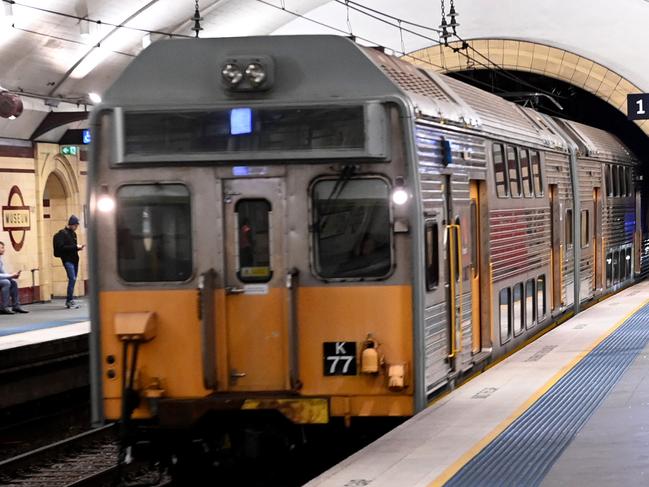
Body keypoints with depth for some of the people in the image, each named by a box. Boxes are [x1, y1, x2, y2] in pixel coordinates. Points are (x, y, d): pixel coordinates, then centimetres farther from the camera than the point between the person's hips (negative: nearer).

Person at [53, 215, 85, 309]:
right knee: (72, 278, -15)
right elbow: (61, 247, -17)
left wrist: (78, 247, 3)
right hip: (67, 260, -8)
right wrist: (75, 247, -17)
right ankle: (70, 300, -12)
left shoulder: (73, 233, 16)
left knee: (73, 279, 7)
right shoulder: (62, 233, -8)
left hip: (74, 259, 8)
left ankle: (69, 301, 13)